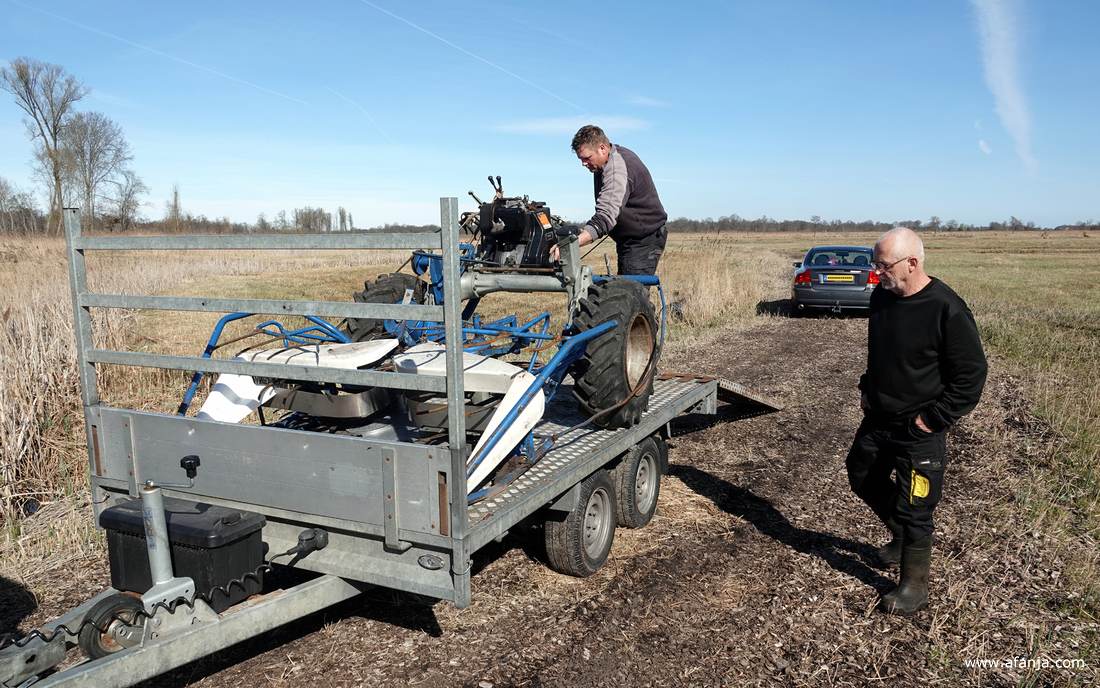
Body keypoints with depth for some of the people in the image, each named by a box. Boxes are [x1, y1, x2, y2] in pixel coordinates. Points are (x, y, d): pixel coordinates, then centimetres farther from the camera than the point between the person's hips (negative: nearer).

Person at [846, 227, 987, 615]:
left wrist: (934, 419, -17)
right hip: (878, 420, 8)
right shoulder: (881, 298, 0)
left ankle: (914, 589, 21)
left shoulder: (945, 309, -22)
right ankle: (902, 537, 45)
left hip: (919, 429, -7)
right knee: (862, 478, 22)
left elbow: (972, 373, -16)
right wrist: (867, 388, 11)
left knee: (913, 510, 2)